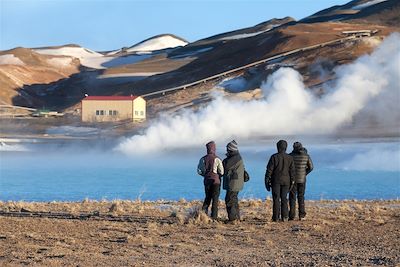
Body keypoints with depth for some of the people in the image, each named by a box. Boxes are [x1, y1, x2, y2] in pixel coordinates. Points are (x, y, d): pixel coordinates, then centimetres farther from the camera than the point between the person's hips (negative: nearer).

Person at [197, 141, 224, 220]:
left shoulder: (203, 159, -1)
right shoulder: (217, 159, -11)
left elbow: (199, 171, 2)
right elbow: (221, 172, -11)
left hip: (207, 180, 3)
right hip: (216, 180, -3)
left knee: (207, 197, 17)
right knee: (215, 198, 3)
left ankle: (204, 210, -3)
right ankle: (214, 216, 2)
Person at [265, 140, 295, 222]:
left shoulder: (274, 157, -7)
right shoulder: (289, 158, 1)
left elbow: (269, 170, -7)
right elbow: (292, 171, 3)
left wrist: (267, 181, -1)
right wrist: (292, 181, 10)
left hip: (276, 181, -3)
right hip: (286, 181, 3)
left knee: (276, 199, 0)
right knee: (284, 198, 9)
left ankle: (276, 217, -1)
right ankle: (285, 217, 5)